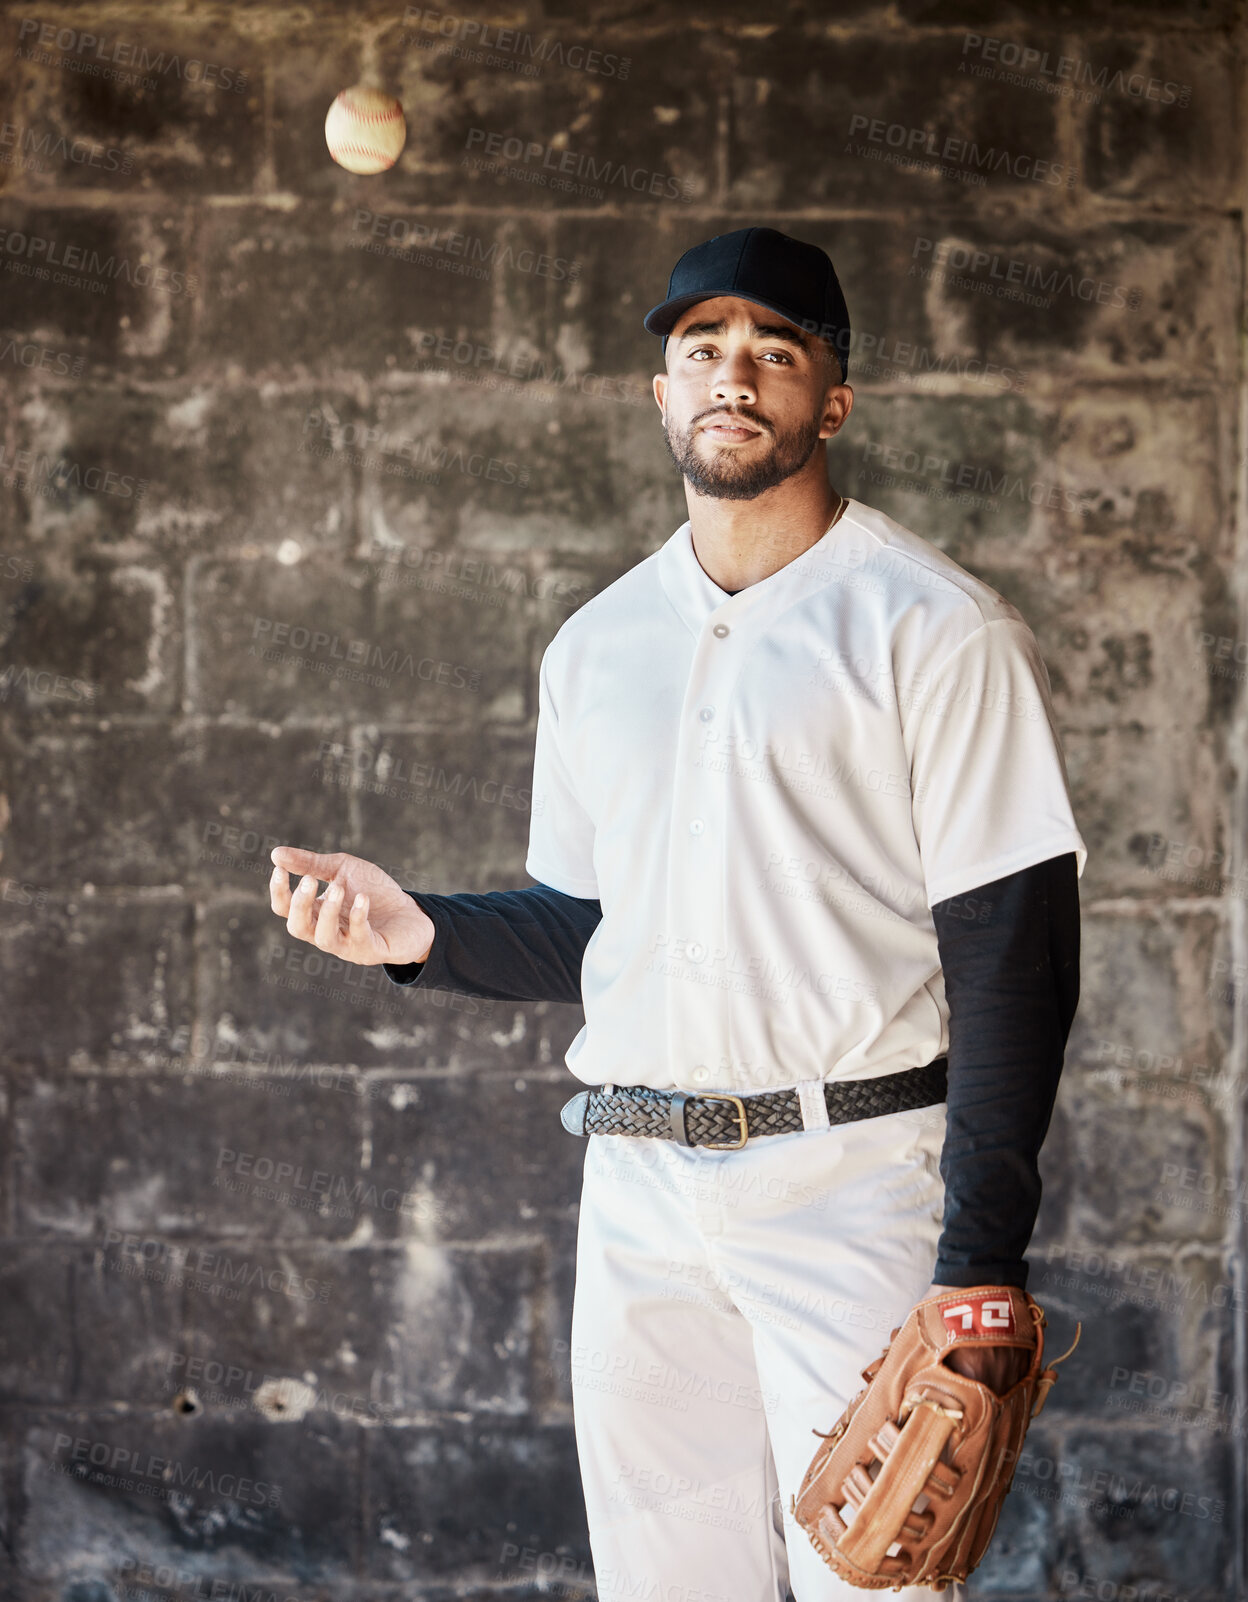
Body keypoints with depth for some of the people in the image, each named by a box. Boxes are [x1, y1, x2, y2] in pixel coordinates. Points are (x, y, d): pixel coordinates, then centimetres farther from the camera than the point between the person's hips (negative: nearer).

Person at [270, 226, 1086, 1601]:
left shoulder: (936, 628, -3)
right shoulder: (596, 645, 15)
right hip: (637, 1190, 5)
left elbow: (1012, 951, -8)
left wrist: (980, 1266, -14)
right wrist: (423, 932, 0)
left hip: (853, 1176, -5)